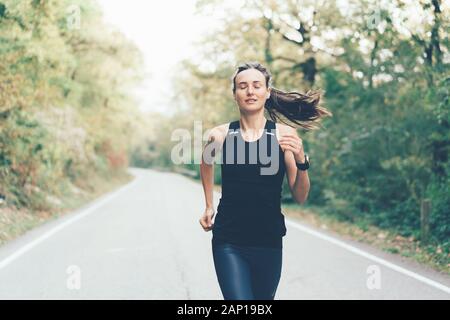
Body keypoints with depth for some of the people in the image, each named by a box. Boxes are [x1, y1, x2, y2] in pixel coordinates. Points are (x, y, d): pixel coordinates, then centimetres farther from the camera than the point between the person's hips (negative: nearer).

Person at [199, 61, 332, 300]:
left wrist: (301, 160, -19)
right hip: (229, 243, -1)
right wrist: (208, 206, 20)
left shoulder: (284, 135, -5)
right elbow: (206, 162, 20)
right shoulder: (220, 135, -4)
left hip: (269, 243, 1)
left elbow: (300, 197, -3)